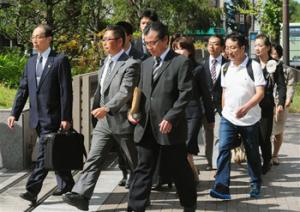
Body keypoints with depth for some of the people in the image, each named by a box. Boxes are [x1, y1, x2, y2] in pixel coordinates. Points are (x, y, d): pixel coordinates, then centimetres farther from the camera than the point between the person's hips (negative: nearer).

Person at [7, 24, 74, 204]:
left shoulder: (60, 60, -7)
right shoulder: (31, 62, 13)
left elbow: (66, 91, -10)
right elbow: (23, 89, 12)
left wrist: (66, 118, -14)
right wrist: (15, 113, 5)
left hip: (52, 116, -7)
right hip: (37, 117, 7)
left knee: (44, 153, -10)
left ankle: (33, 190, -12)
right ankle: (66, 183, 28)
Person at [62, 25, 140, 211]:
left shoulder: (130, 64, -15)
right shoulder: (107, 61, 12)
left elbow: (125, 92, -27)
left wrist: (107, 108, -38)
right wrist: (96, 107, 20)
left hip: (122, 121, -7)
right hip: (104, 122, 7)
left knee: (136, 163, 9)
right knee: (94, 159, -4)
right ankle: (81, 195, -11)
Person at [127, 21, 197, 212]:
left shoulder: (181, 62, -5)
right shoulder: (146, 64, 15)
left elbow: (185, 94, -11)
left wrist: (170, 118, -18)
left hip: (170, 128, -5)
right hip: (146, 128, 5)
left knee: (180, 170, 8)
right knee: (143, 169, 5)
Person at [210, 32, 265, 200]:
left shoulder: (253, 66, -10)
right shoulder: (225, 68, 5)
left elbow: (260, 93, -15)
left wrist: (246, 107, -29)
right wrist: (224, 110, 13)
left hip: (249, 119, -3)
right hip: (228, 118, 3)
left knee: (252, 154, 11)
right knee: (223, 149, -12)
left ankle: (256, 186, 29)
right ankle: (222, 188, -16)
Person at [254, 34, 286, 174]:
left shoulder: (276, 65, 0)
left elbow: (281, 86, -3)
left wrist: (281, 103, -16)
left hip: (266, 106, -2)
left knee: (264, 137, -1)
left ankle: (267, 162, 19)